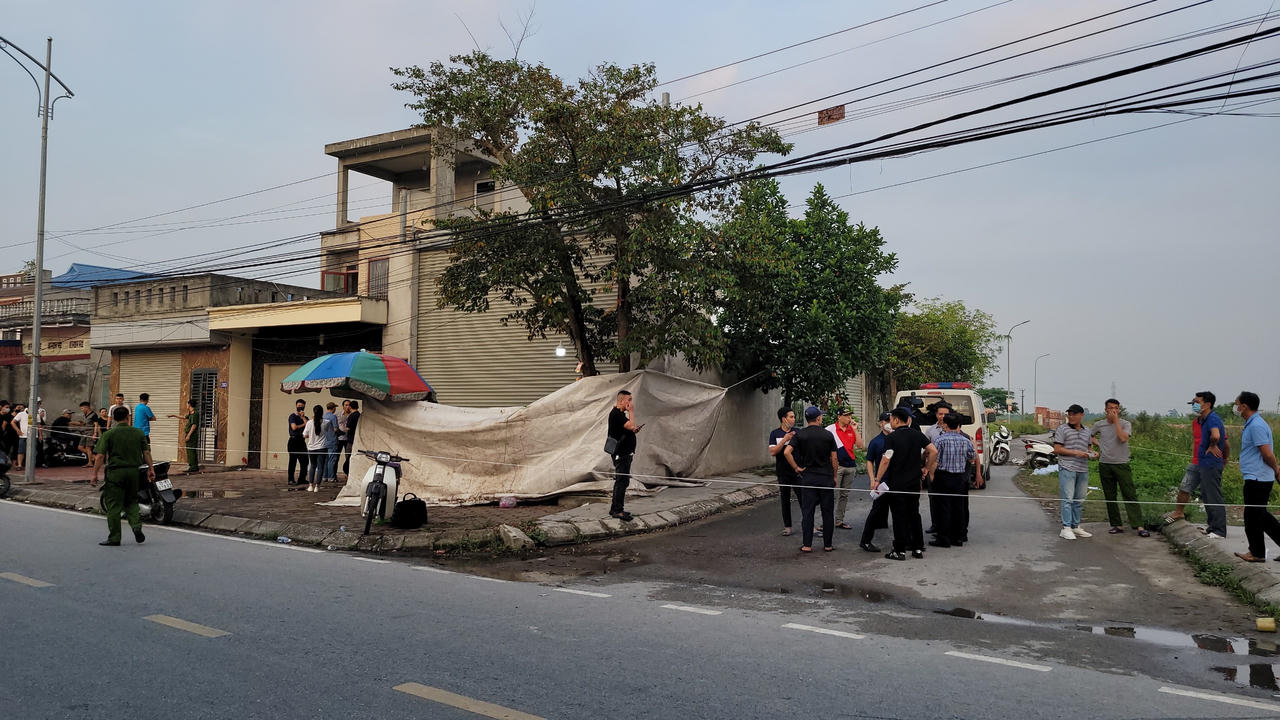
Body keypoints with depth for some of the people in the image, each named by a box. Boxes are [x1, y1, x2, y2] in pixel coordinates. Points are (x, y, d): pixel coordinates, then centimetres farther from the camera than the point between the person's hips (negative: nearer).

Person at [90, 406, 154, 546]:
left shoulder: (108, 434, -3)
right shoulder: (139, 433, 5)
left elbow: (100, 456, -8)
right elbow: (146, 453, 4)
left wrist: (95, 474, -6)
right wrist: (150, 469, 11)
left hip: (115, 472, -3)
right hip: (134, 471, 3)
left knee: (114, 506, 3)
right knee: (131, 502, 19)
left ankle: (114, 538, 7)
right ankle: (137, 525, -3)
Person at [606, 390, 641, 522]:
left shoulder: (620, 413, 17)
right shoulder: (616, 413, -16)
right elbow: (631, 426, -26)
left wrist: (634, 430, 7)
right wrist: (631, 411, -14)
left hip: (624, 453, 11)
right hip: (621, 453, -11)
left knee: (620, 481, 14)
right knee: (622, 481, -9)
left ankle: (615, 509, 21)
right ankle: (617, 510, -7)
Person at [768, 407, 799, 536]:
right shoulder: (775, 434, 1)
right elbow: (772, 451, -9)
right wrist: (784, 440, -18)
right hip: (783, 472, 1)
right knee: (785, 499, 8)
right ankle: (787, 526, 18)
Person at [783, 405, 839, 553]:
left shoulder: (800, 434, -3)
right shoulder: (828, 435, -2)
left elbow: (787, 452, -15)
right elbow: (834, 458, 0)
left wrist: (796, 468, -3)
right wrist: (834, 476, 11)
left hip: (808, 477, 0)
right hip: (826, 477, 0)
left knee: (807, 511, 3)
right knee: (828, 512, 8)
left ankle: (807, 545, 3)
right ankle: (828, 545, 13)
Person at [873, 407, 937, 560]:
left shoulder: (892, 437, -14)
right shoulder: (917, 434, 3)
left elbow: (886, 461, -18)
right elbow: (934, 451, 2)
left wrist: (877, 480, -12)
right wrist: (926, 468, 13)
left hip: (897, 483, -5)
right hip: (914, 482, 5)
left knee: (899, 516, 1)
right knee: (914, 514, 14)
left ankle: (900, 550, 5)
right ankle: (918, 548, 18)